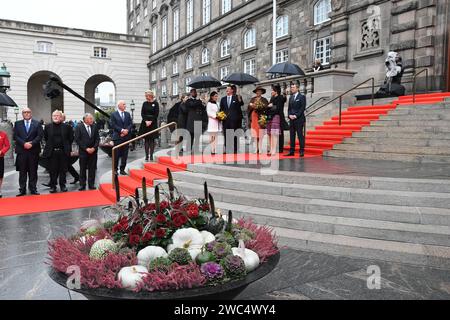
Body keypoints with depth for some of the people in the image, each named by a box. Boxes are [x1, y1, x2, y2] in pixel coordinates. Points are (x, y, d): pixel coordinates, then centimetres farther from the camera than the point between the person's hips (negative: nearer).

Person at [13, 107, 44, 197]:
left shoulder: (37, 124, 7)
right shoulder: (17, 124, 10)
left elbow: (40, 135, -2)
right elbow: (16, 136, 1)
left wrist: (32, 143, -14)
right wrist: (24, 144, -13)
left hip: (33, 150, 0)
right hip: (21, 151, 1)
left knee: (33, 171, 4)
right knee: (22, 171, 4)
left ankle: (33, 189, 11)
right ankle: (22, 190, 9)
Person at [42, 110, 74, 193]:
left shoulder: (67, 127, 2)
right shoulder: (48, 127, 5)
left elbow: (71, 138, 8)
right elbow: (45, 138, 16)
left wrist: (67, 147, 7)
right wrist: (50, 145, 12)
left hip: (63, 152, -1)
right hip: (52, 152, 1)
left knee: (63, 170, 7)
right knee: (53, 170, 5)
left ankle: (63, 185, 17)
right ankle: (53, 186, 14)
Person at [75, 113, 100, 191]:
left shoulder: (94, 126, 5)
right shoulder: (79, 127, -5)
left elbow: (97, 138, 5)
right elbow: (77, 140, -7)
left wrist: (94, 148, -7)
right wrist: (86, 149, -12)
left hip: (93, 151, 2)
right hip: (83, 151, -2)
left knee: (92, 169, 5)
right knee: (83, 169, 5)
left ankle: (91, 184, 14)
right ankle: (82, 185, 14)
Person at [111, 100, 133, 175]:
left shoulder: (128, 114, 13)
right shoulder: (113, 114, 1)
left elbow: (131, 124, 7)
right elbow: (113, 125, -8)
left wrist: (127, 130, -10)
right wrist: (122, 130, -15)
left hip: (126, 137, 4)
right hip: (118, 137, -4)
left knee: (125, 154, 5)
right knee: (116, 154, 1)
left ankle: (122, 169, 12)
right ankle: (115, 169, 13)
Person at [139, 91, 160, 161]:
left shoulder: (155, 103, -2)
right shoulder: (145, 104, 8)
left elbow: (156, 114, -6)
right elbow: (142, 113, 4)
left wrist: (151, 121, -13)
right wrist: (146, 121, -10)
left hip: (153, 123, -3)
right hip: (145, 123, 3)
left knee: (152, 140, 1)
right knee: (146, 140, 4)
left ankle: (151, 156, 5)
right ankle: (147, 156, 8)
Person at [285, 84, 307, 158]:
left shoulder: (302, 97, -1)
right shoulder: (291, 97, 19)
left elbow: (303, 108, -9)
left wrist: (296, 115, -15)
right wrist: (289, 115, 0)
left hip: (299, 119, -6)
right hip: (292, 119, 6)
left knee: (300, 135, -6)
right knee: (292, 135, 6)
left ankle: (302, 151, -3)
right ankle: (292, 151, 9)